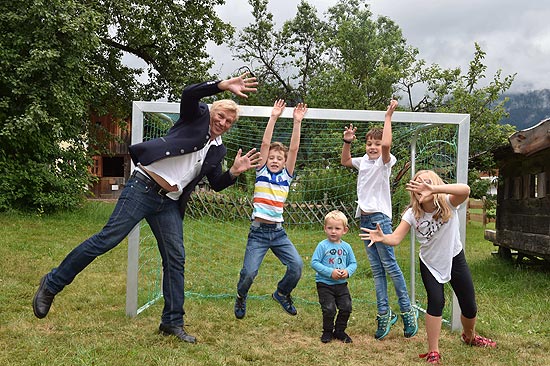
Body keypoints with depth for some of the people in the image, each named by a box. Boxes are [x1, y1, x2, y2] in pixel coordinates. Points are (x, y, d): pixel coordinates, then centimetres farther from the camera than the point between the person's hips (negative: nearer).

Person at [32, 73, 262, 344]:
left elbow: (217, 184, 20)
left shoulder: (218, 150, 18)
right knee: (107, 238, -10)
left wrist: (234, 171, 2)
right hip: (144, 187, -6)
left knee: (176, 260, 3)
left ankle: (172, 322, 15)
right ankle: (52, 284, 5)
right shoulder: (197, 117, 4)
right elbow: (189, 94, -15)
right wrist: (224, 85, -24)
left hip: (169, 203, 7)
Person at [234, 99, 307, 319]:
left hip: (278, 232, 3)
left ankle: (282, 293, 19)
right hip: (259, 231, -3)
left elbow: (294, 148, -1)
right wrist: (273, 118, -11)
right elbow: (265, 143, -6)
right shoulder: (262, 172, 2)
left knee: (297, 265, -11)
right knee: (249, 272, -11)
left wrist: (297, 122, -8)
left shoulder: (287, 176, 7)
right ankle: (241, 297, 23)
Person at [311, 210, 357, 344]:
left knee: (346, 307, 1)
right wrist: (330, 272, -19)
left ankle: (339, 331, 23)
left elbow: (353, 263, 11)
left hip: (341, 284, 4)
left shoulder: (346, 247, 4)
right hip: (324, 284, -4)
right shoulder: (323, 246, -9)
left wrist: (348, 271, -11)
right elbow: (314, 262, -12)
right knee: (329, 309, -8)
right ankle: (327, 331, 17)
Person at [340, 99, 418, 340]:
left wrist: (388, 116, -20)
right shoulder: (363, 161, 14)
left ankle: (407, 311, 6)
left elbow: (386, 144, -27)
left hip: (380, 217, -7)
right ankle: (384, 314, 11)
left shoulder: (384, 161, -5)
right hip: (364, 218, 7)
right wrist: (347, 142, 16)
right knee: (376, 269, 7)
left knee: (389, 265, -5)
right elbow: (345, 161, 31)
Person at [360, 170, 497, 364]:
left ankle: (469, 337, 43)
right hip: (430, 264, 0)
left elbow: (465, 190, -47)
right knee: (436, 302, -18)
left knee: (469, 306, 9)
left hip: (455, 259, 0)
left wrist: (434, 189, -62)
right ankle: (433, 352, -1)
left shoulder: (448, 204, -24)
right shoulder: (412, 214, -19)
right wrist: (382, 238, -52)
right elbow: (395, 238, -28)